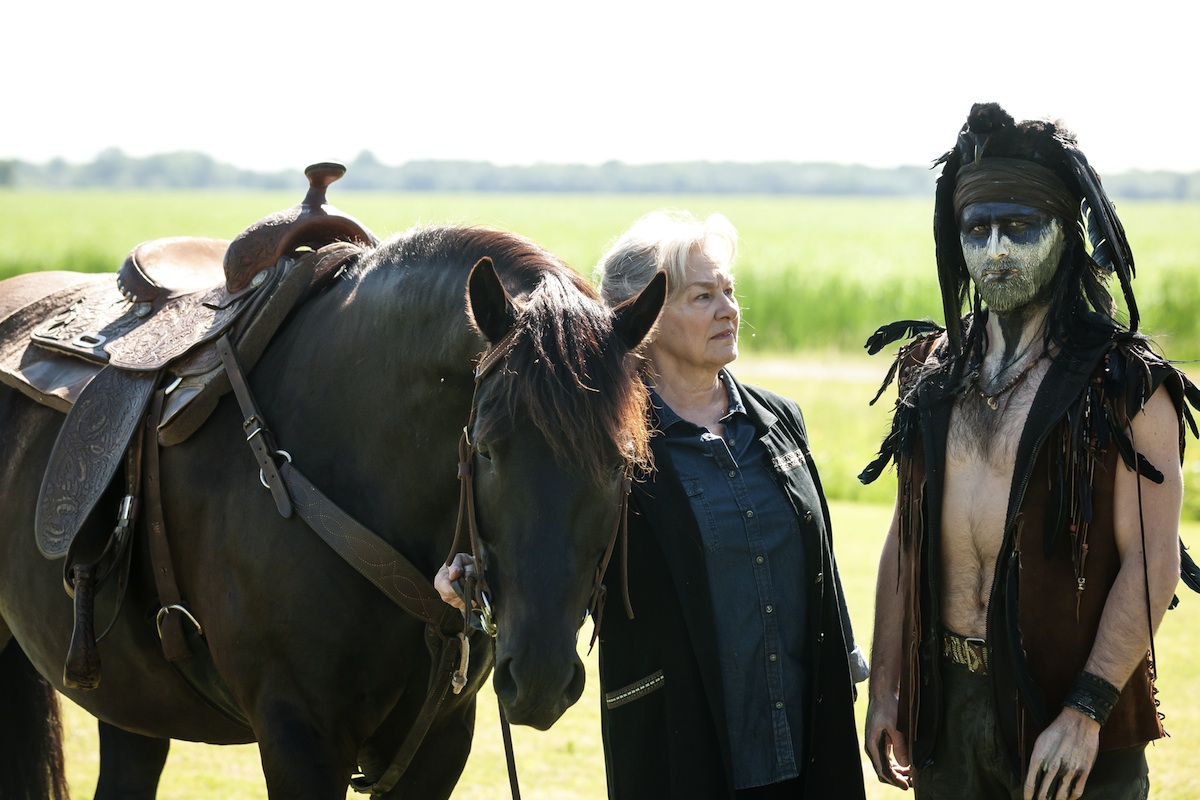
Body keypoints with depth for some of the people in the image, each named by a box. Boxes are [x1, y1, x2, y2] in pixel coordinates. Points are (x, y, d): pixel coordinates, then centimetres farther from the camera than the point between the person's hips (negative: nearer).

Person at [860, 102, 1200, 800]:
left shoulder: (1124, 383, -9)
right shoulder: (934, 371, 8)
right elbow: (905, 537, 12)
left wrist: (1086, 713, -20)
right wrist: (884, 687, 7)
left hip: (1067, 707, -4)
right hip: (945, 702, 5)